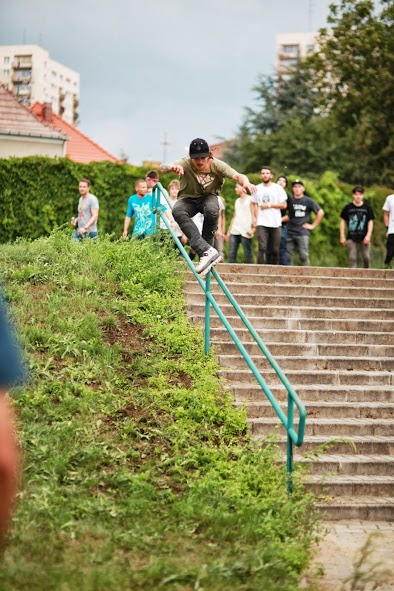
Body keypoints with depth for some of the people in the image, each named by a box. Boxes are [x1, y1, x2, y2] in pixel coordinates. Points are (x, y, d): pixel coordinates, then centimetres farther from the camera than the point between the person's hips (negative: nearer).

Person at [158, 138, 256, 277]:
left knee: (212, 210, -38)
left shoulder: (216, 165, -19)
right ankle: (207, 251, -44)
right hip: (188, 199, 0)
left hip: (208, 197, 0)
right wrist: (171, 167, -60)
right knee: (177, 212, -35)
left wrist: (246, 182, -55)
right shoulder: (185, 164, -22)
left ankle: (205, 253, -22)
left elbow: (237, 176, -30)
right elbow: (161, 168, -35)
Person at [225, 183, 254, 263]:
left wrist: (253, 229, -19)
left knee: (248, 255, -7)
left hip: (245, 232, -7)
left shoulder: (250, 200, 1)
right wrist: (228, 232, 19)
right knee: (232, 254, -1)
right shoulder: (237, 201, 22)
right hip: (234, 231, 7)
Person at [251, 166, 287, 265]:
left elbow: (284, 205, 0)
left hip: (275, 223, 0)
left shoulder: (278, 188, 4)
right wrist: (253, 218, 5)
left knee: (275, 249, 2)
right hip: (261, 223, 0)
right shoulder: (257, 188, 11)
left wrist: (269, 205, -8)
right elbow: (253, 204, 17)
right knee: (262, 248, -12)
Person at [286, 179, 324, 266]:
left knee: (304, 256, -7)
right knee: (288, 256, 2)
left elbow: (320, 212, 8)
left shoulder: (308, 201, 3)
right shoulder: (289, 199, 6)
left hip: (302, 233, -2)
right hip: (289, 232, 2)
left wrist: (313, 226, 4)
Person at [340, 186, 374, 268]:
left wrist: (368, 236, -7)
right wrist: (342, 236, 2)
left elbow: (370, 222, 3)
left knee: (366, 257, -1)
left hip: (364, 237, 0)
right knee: (352, 258, -3)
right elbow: (343, 221, 6)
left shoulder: (367, 207, 1)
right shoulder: (348, 208, 0)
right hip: (351, 237, 0)